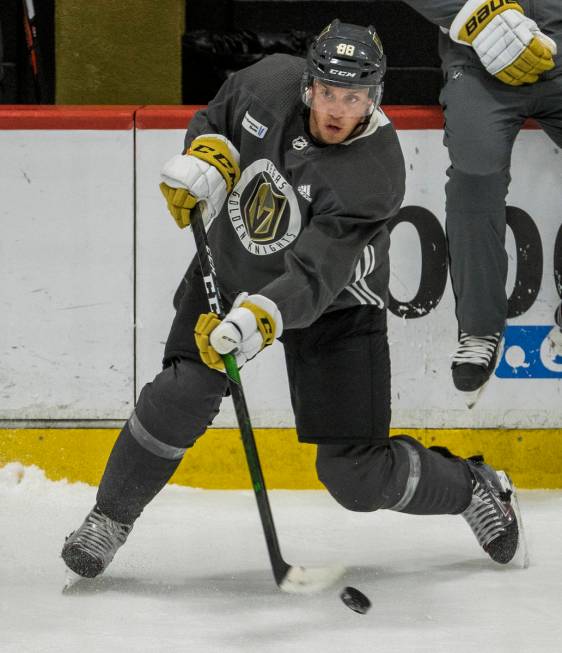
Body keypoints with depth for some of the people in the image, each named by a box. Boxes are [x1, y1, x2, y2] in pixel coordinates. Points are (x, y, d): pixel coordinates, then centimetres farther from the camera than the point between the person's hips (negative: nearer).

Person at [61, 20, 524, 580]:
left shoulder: (374, 173, -32)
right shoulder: (270, 81, -19)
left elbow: (314, 277, -40)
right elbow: (219, 115, 5)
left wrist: (258, 319, -56)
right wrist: (206, 155, -16)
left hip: (332, 302, -3)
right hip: (231, 266, 4)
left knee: (354, 476, -5)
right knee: (181, 396, -17)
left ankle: (474, 489, 21)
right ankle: (110, 517, 4)